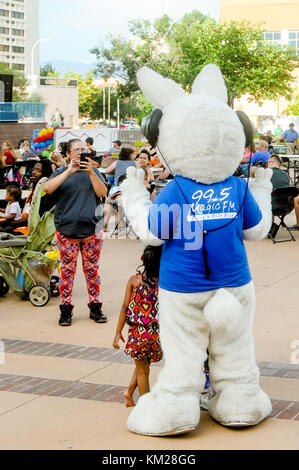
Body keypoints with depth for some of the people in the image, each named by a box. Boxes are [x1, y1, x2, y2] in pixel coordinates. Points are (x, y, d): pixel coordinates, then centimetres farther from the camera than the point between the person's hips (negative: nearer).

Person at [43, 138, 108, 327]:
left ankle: (95, 307, 14)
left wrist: (91, 173, -17)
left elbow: (102, 193, -4)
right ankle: (66, 310, 8)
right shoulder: (61, 172, 8)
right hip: (67, 230, -1)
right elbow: (47, 188, -11)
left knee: (92, 270, 5)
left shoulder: (93, 171, 11)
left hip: (92, 230, 1)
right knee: (67, 270, 0)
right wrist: (69, 171, -18)